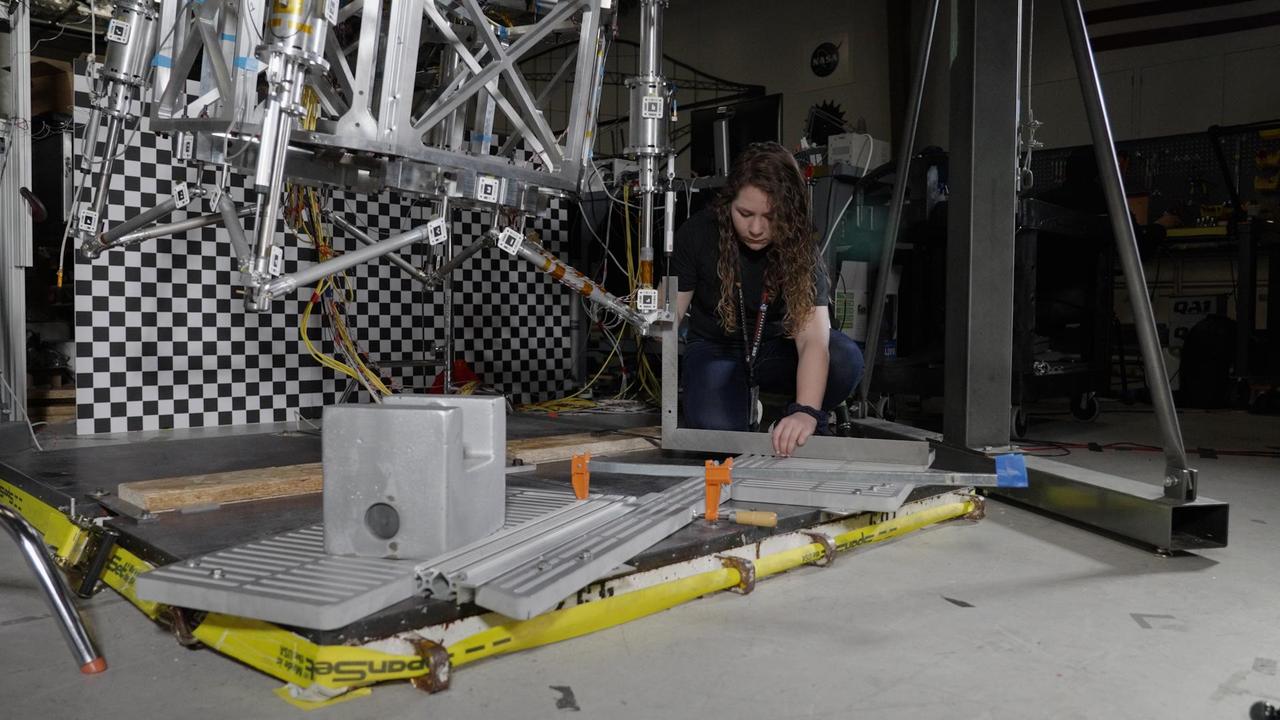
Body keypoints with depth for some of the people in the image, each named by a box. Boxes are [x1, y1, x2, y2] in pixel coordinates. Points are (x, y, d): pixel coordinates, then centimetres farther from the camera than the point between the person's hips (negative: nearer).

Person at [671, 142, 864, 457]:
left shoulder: (801, 248, -23)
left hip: (777, 348, 0)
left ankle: (809, 429, -1)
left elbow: (813, 338, -35)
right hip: (716, 347, 0)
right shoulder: (698, 233, -20)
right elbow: (673, 311, -12)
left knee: (846, 360, -32)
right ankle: (746, 407, 6)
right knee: (717, 430, -32)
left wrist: (806, 412, -50)